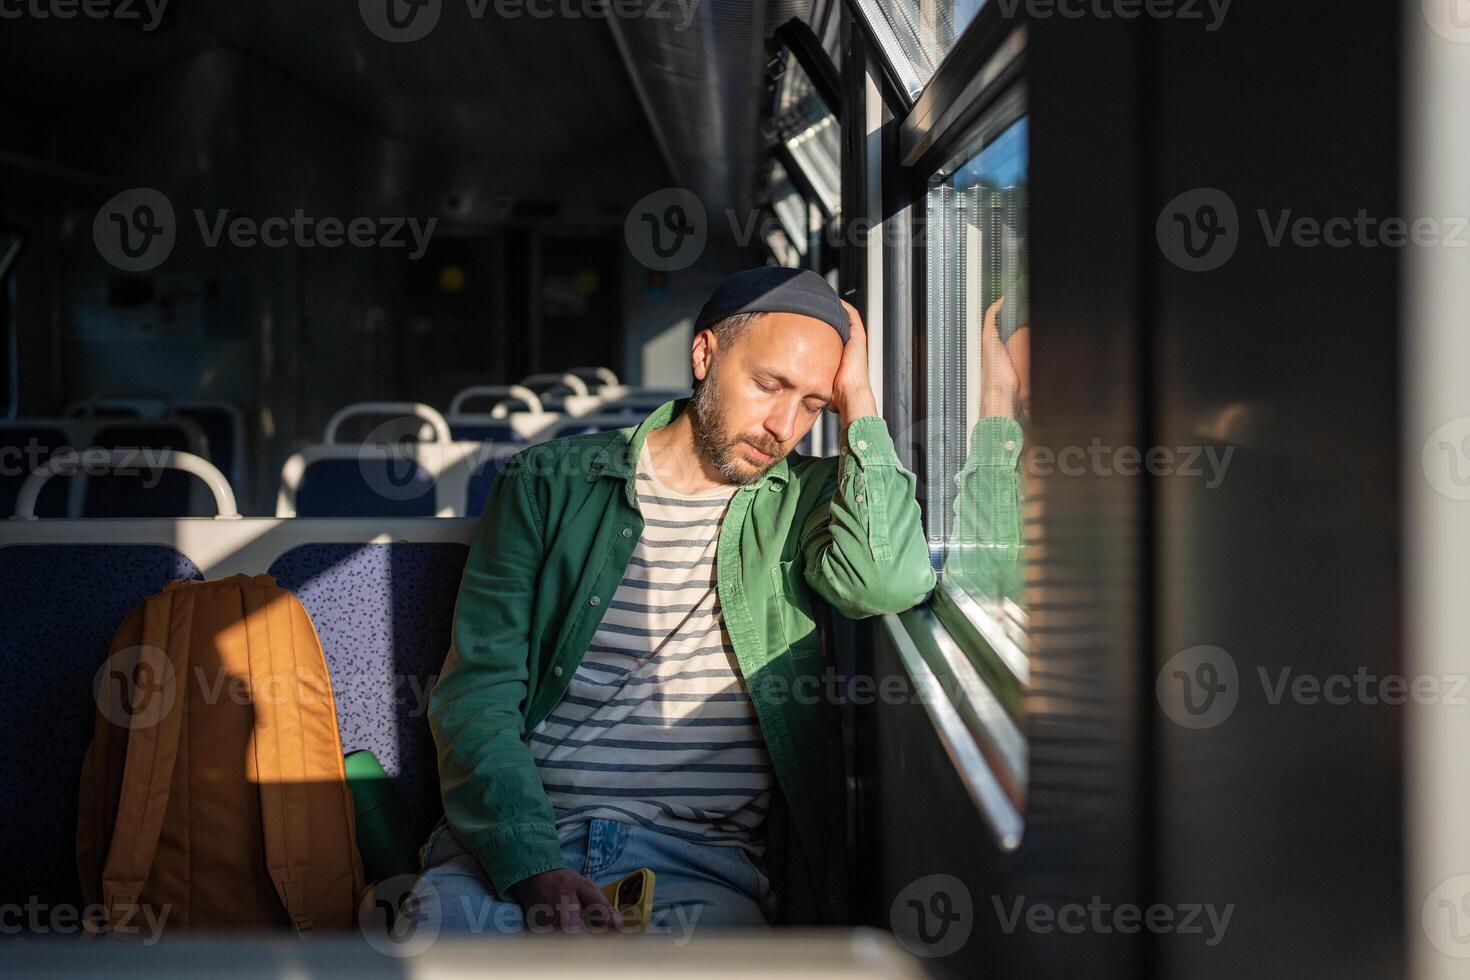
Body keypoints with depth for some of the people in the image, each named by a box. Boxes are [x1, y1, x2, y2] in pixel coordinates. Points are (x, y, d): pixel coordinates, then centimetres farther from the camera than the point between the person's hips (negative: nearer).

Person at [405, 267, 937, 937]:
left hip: (705, 854, 0)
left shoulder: (804, 499, 12)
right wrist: (535, 865, -17)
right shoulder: (551, 482, 9)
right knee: (444, 916, -31)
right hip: (523, 830, 0)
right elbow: (477, 693, 0)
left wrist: (858, 399, -3)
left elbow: (887, 584, -14)